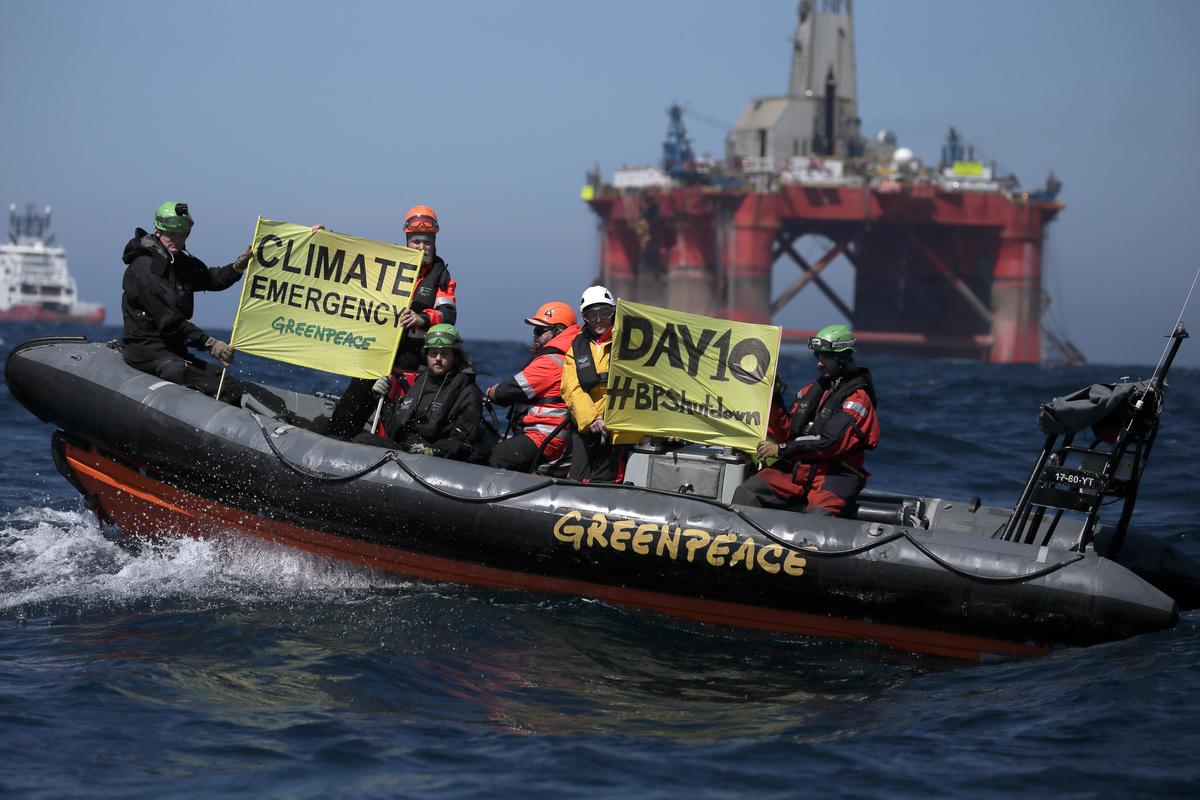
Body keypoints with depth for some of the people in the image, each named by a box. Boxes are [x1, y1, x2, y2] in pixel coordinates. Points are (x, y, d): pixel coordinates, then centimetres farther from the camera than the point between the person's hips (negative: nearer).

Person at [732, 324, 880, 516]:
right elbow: (788, 433, 21)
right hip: (796, 467, 7)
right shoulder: (813, 389, 19)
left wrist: (781, 450, -12)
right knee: (745, 493, -13)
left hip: (835, 474, -7)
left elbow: (830, 442, -15)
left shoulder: (857, 397, -5)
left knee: (817, 517, -36)